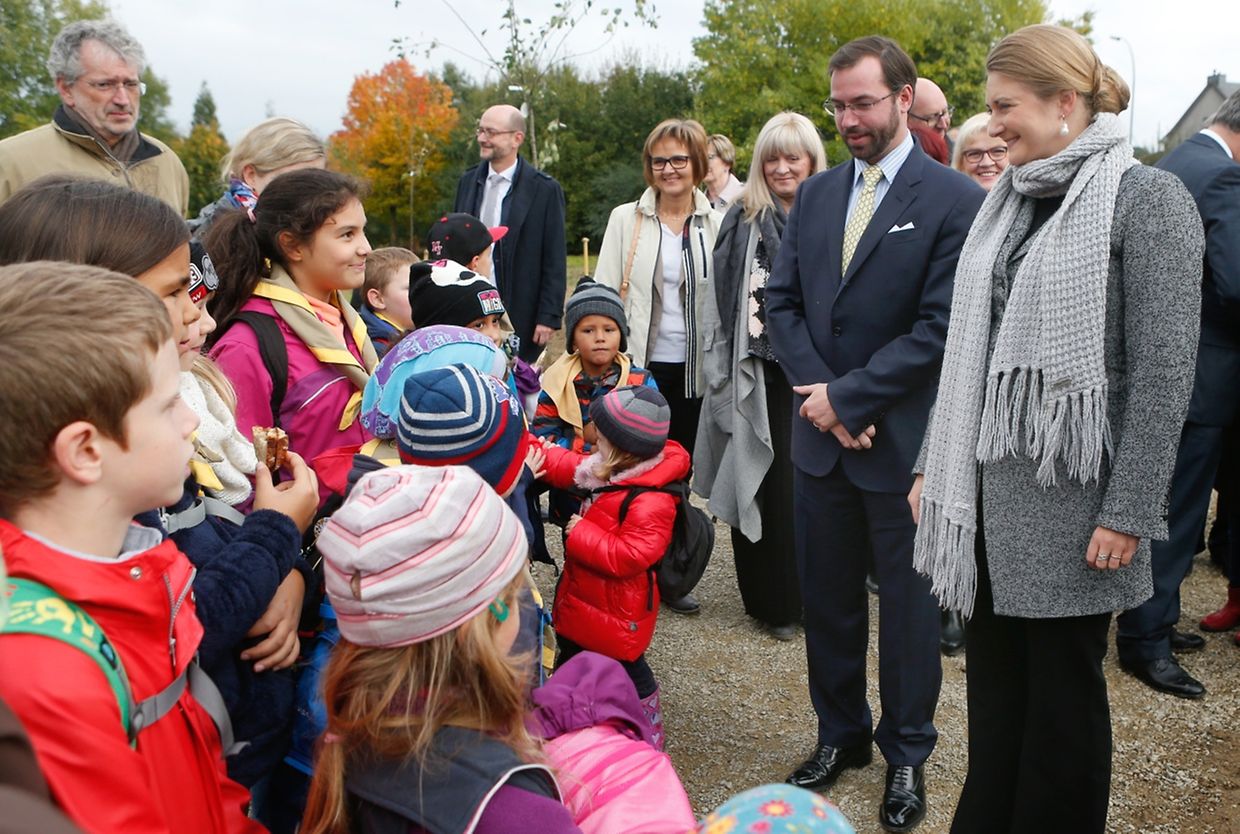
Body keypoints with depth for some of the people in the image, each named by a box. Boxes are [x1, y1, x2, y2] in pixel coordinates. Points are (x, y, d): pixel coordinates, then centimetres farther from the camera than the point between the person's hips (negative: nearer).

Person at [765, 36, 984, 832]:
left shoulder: (955, 200, -10)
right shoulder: (816, 193, 8)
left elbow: (940, 328, -15)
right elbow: (783, 303, 5)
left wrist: (848, 396, -15)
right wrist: (822, 398, -8)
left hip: (904, 441, -5)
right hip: (821, 436, 5)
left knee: (908, 603, 10)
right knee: (827, 596, 15)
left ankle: (907, 753, 29)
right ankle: (841, 734, 34)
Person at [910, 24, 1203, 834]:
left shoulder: (1148, 199, -8)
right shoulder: (1009, 202, 11)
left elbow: (1164, 373, -12)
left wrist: (1128, 514, -15)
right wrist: (937, 463, 12)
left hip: (1072, 494, -6)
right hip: (994, 486, 6)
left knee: (1062, 691, 8)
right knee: (994, 682, 14)